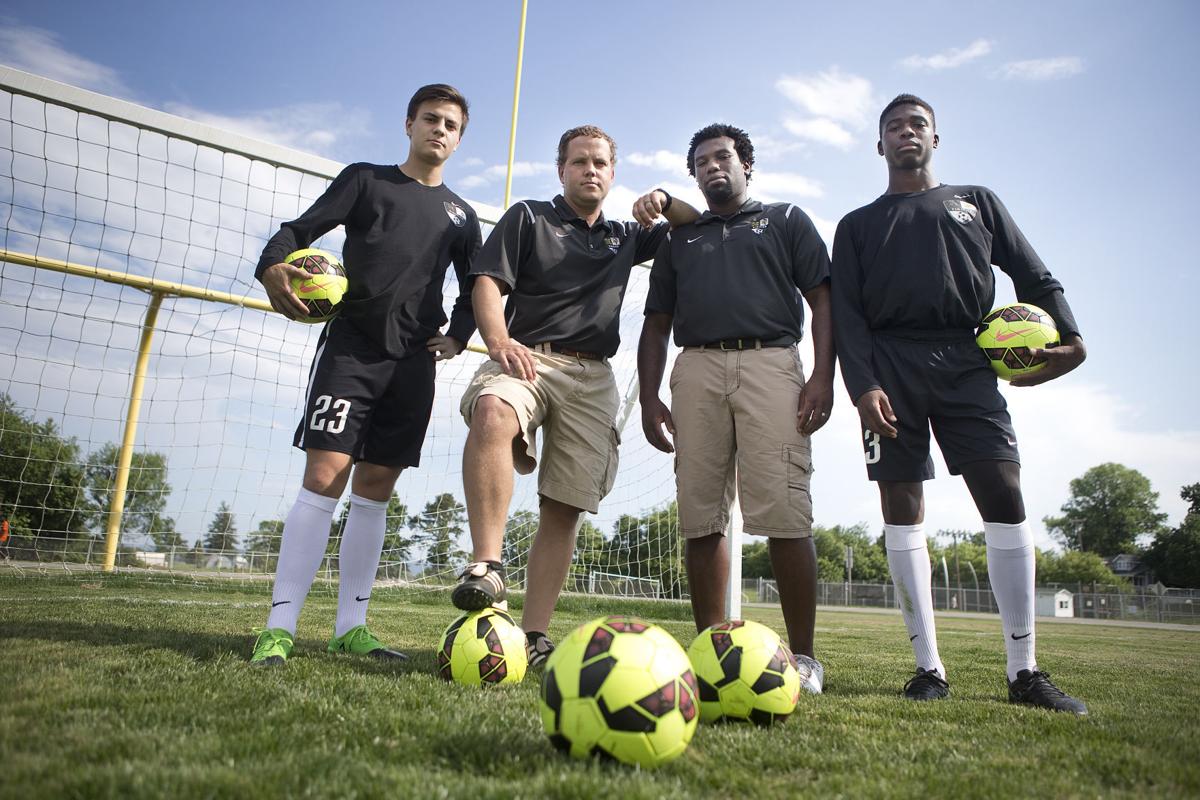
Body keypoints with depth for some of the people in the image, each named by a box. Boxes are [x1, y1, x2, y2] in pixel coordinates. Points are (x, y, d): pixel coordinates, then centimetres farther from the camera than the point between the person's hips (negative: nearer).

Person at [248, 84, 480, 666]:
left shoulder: (460, 215, 20)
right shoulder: (366, 179, 12)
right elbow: (301, 228, 5)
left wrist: (458, 334, 7)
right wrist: (273, 264, -16)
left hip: (414, 361, 3)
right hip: (352, 345, -3)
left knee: (375, 489, 3)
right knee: (324, 477, -13)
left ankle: (350, 628, 9)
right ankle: (279, 626, -8)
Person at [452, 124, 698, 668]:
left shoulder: (625, 237, 26)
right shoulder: (528, 218, 15)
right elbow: (487, 283, 1)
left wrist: (664, 202, 10)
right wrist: (500, 341, -19)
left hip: (593, 377, 4)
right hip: (528, 358, -3)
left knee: (564, 510, -3)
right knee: (493, 412, -39)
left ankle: (534, 635, 0)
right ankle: (486, 566, -36)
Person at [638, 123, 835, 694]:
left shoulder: (786, 220, 21)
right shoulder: (680, 240, 29)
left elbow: (822, 302, 10)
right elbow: (657, 324, 22)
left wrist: (822, 376, -6)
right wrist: (649, 395, 8)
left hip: (770, 360, -3)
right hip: (696, 369, 3)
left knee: (783, 515, -13)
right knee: (700, 518, -4)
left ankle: (803, 656, -3)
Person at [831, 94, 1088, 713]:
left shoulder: (977, 202, 24)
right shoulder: (858, 225, 19)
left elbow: (1035, 276, 19)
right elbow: (846, 314, 6)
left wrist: (1068, 337, 1)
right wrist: (863, 384, -10)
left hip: (964, 359, 1)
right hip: (890, 363, 0)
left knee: (1005, 497, -12)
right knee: (902, 509, -6)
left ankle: (1024, 671, -4)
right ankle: (929, 668, 0)